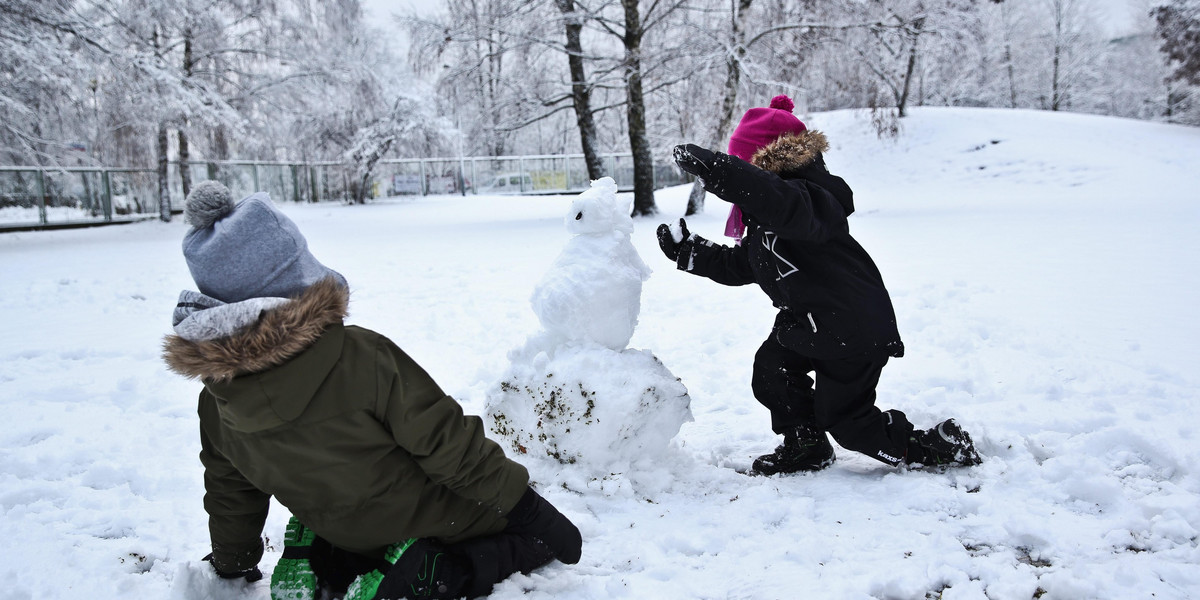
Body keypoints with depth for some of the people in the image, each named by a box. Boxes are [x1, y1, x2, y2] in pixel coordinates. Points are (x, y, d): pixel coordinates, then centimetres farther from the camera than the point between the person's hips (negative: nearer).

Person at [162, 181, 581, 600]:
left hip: (350, 539, 4)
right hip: (448, 525, -4)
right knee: (539, 538, 15)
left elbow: (230, 497, 5)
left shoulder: (217, 405, -12)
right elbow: (445, 442, -25)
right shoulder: (358, 355, -31)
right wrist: (526, 507, -14)